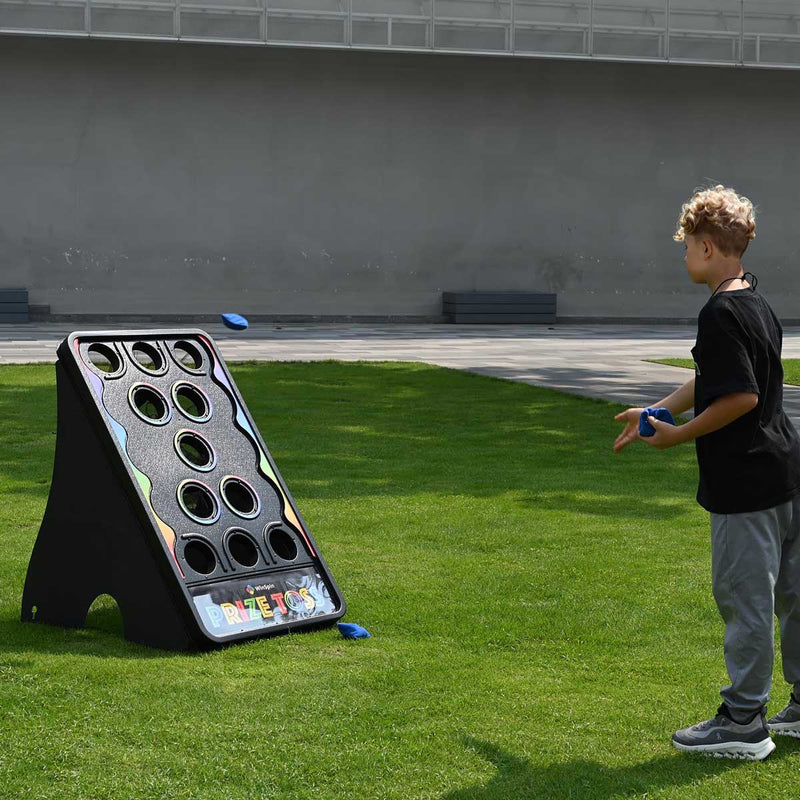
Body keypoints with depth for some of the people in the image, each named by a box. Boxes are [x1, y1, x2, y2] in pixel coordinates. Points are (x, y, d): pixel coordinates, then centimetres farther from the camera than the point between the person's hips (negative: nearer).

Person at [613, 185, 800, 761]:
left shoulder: (722, 313, -18)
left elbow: (742, 396, -22)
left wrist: (679, 435, -12)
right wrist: (654, 414, 21)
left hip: (746, 481, -10)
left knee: (744, 595, -2)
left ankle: (744, 721, 6)